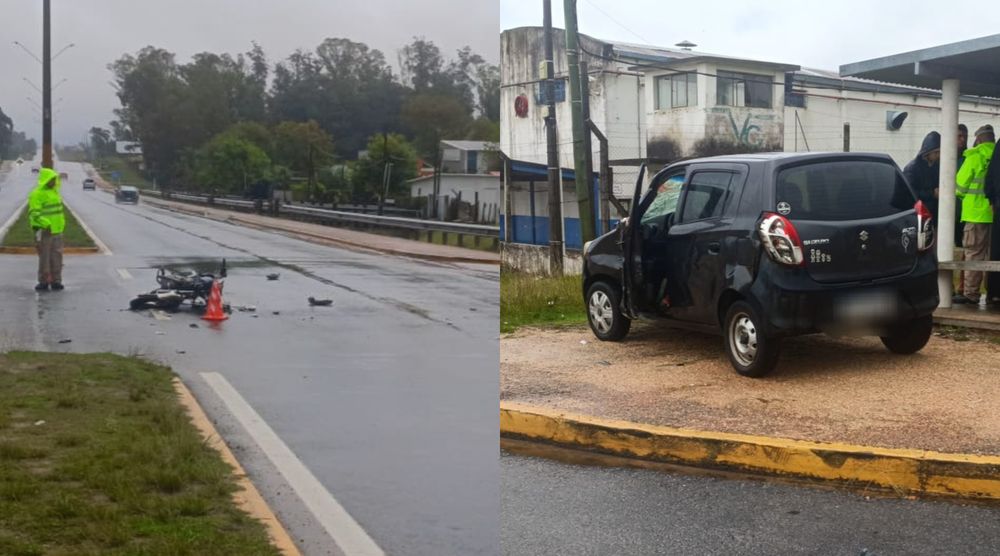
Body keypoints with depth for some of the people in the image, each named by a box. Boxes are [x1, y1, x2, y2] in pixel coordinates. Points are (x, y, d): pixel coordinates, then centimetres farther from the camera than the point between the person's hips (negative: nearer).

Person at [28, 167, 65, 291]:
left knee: (57, 257, 8)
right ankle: (43, 282, 6)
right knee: (44, 258, -2)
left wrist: (62, 223, 22)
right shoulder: (37, 194, -12)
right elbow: (34, 213, -19)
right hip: (44, 231, -7)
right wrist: (45, 224, -28)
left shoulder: (55, 192, 14)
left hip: (57, 230, 7)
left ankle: (56, 281, 14)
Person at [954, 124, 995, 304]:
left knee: (974, 253, -3)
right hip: (994, 213, 5)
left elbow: (960, 184, -2)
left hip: (977, 212, -5)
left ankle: (971, 293, -5)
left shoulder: (975, 157, -7)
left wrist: (961, 194, 18)